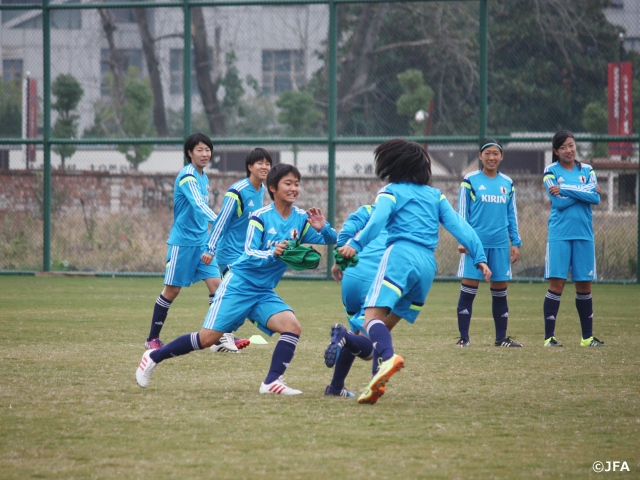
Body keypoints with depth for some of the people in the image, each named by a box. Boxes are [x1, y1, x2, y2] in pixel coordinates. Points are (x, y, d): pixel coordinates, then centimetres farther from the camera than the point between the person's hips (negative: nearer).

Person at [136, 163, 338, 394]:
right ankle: (154, 357, 10)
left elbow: (331, 241, -2)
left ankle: (271, 382, -18)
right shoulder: (260, 217, -12)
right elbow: (250, 254, -18)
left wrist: (322, 228, -24)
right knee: (208, 338, -7)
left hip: (264, 292, 5)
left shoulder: (301, 219, -1)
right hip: (239, 285, -5)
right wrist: (273, 254, -38)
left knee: (292, 326, -19)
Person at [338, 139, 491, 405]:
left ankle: (388, 357, -48)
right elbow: (458, 225, 15)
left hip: (401, 255, -6)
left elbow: (378, 220, -9)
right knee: (385, 324, 13)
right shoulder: (435, 195, 25)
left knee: (373, 315, -19)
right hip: (428, 263, 6)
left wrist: (355, 245, -14)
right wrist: (479, 256, 10)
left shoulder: (391, 192, 10)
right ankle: (378, 382, -2)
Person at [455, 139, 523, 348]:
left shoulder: (507, 183, 12)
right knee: (468, 290, -6)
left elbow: (512, 215, 16)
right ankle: (463, 337, 0)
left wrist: (516, 243, 11)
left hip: (500, 245, 4)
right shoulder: (470, 181, 1)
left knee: (500, 291, 6)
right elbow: (462, 212, 0)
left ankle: (501, 338, 15)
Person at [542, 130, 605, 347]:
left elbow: (596, 198, -7)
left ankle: (588, 337, 15)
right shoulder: (551, 172, 1)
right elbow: (559, 202, -12)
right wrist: (584, 192, -8)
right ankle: (549, 336, -5)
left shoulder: (587, 170, 9)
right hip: (559, 234, -3)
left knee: (584, 285, 7)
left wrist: (565, 189, -12)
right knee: (556, 283, -8)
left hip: (584, 235, 3)